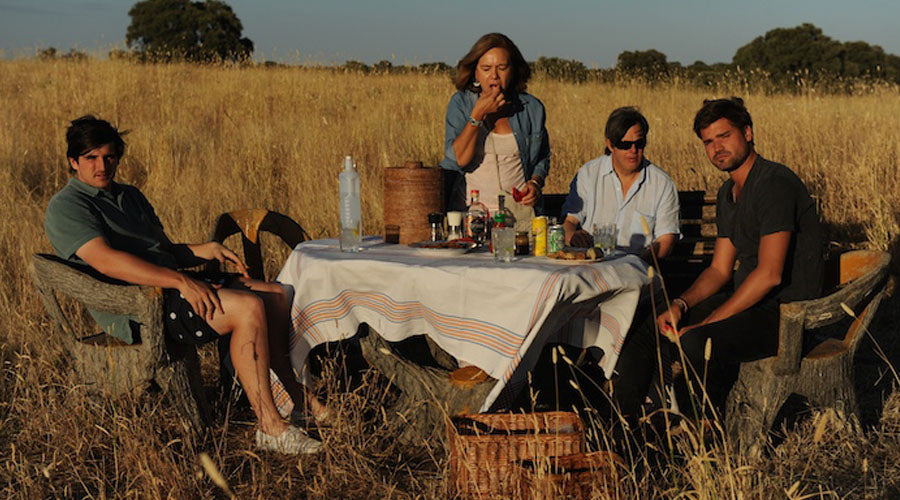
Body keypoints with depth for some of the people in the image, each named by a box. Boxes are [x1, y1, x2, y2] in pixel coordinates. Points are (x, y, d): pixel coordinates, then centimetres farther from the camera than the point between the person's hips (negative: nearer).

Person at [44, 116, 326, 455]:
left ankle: (297, 398, 8)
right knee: (249, 308, -25)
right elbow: (107, 261, -21)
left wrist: (205, 250, 2)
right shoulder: (65, 207, -6)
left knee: (276, 296, -1)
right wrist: (180, 281, -27)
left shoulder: (130, 196, 23)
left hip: (169, 284, 9)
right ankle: (270, 427, -22)